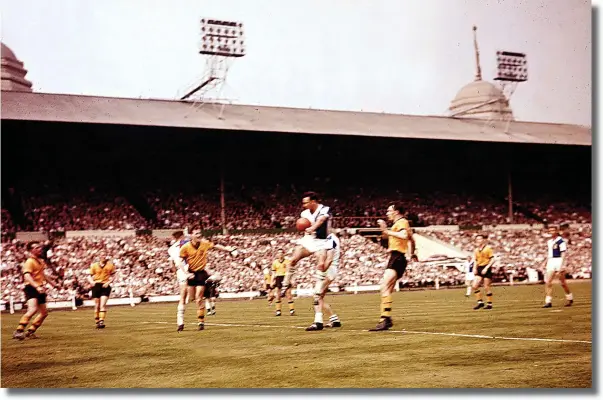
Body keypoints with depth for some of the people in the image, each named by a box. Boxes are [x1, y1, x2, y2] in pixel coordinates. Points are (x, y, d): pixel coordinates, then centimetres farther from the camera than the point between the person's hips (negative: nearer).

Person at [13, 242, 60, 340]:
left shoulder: (40, 261, 16)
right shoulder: (30, 262, -12)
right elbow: (27, 276, -26)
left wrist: (52, 282, 36)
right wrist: (37, 286, -38)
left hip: (39, 289, 9)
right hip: (31, 288, -9)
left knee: (44, 312, 11)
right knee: (33, 309, -29)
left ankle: (30, 331, 21)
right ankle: (18, 331, -29)